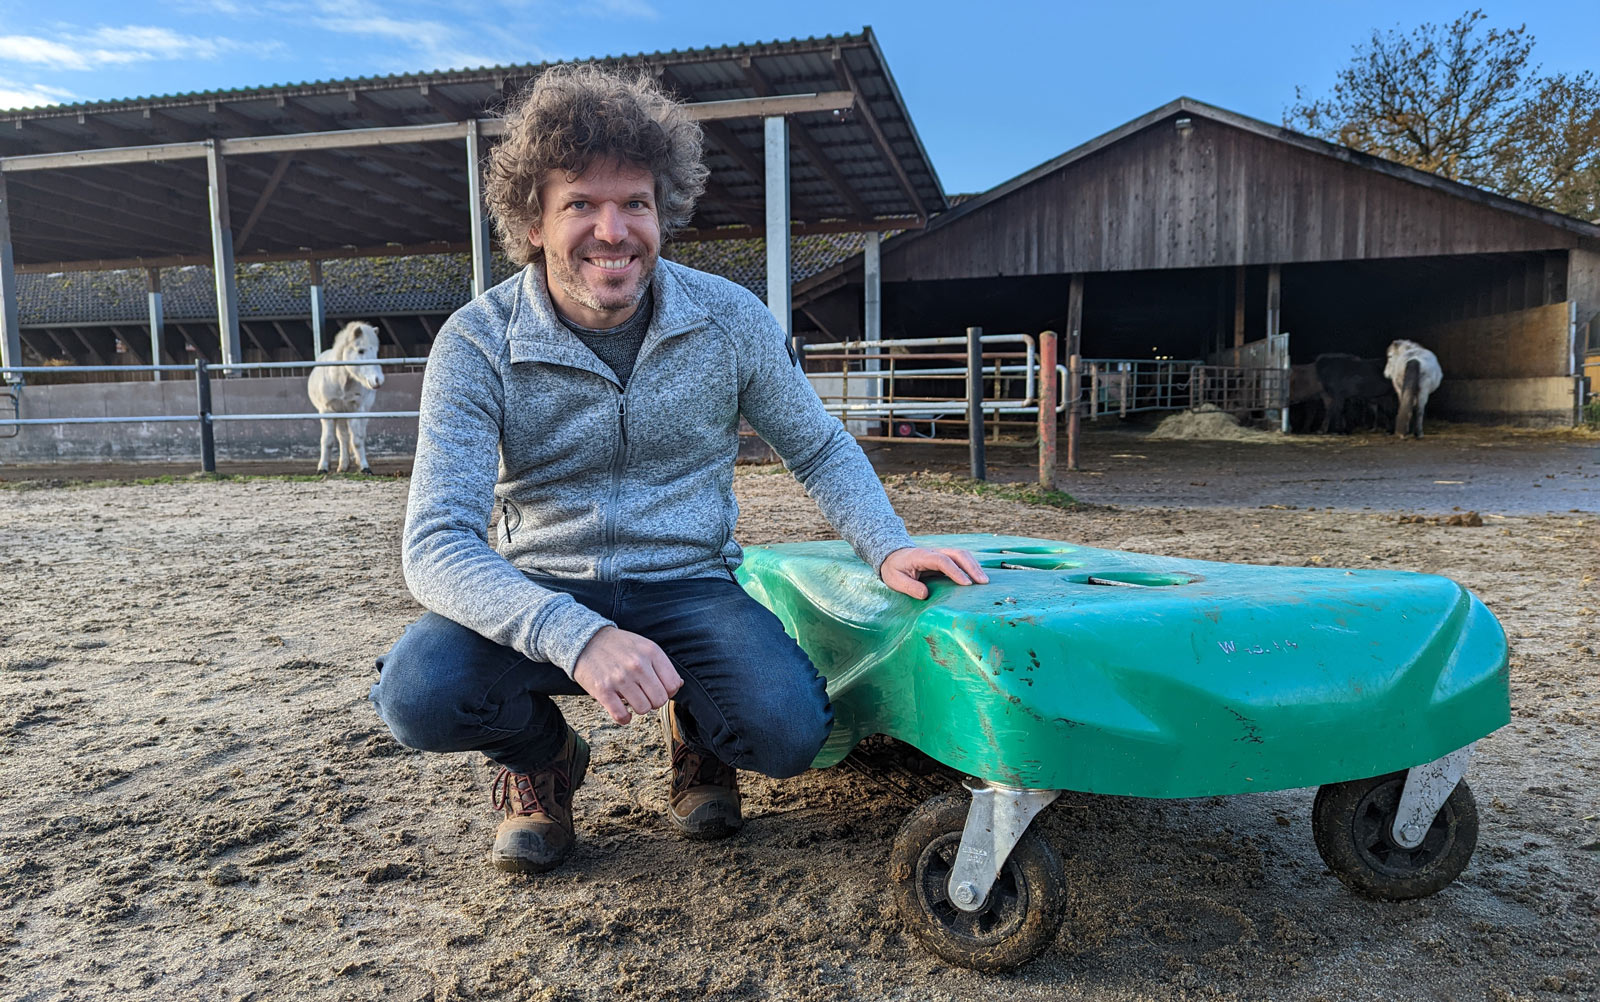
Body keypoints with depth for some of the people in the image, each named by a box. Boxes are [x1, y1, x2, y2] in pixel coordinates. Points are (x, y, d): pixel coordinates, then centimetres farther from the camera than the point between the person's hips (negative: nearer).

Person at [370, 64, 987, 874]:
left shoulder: (730, 319, -6)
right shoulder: (477, 344, -12)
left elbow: (821, 450, 8)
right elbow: (436, 542, -21)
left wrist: (888, 546, -11)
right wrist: (574, 635, -39)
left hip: (688, 589, 1)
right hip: (543, 595, 0)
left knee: (787, 729, -27)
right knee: (418, 692, -30)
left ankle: (696, 734, 13)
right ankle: (542, 759, 7)